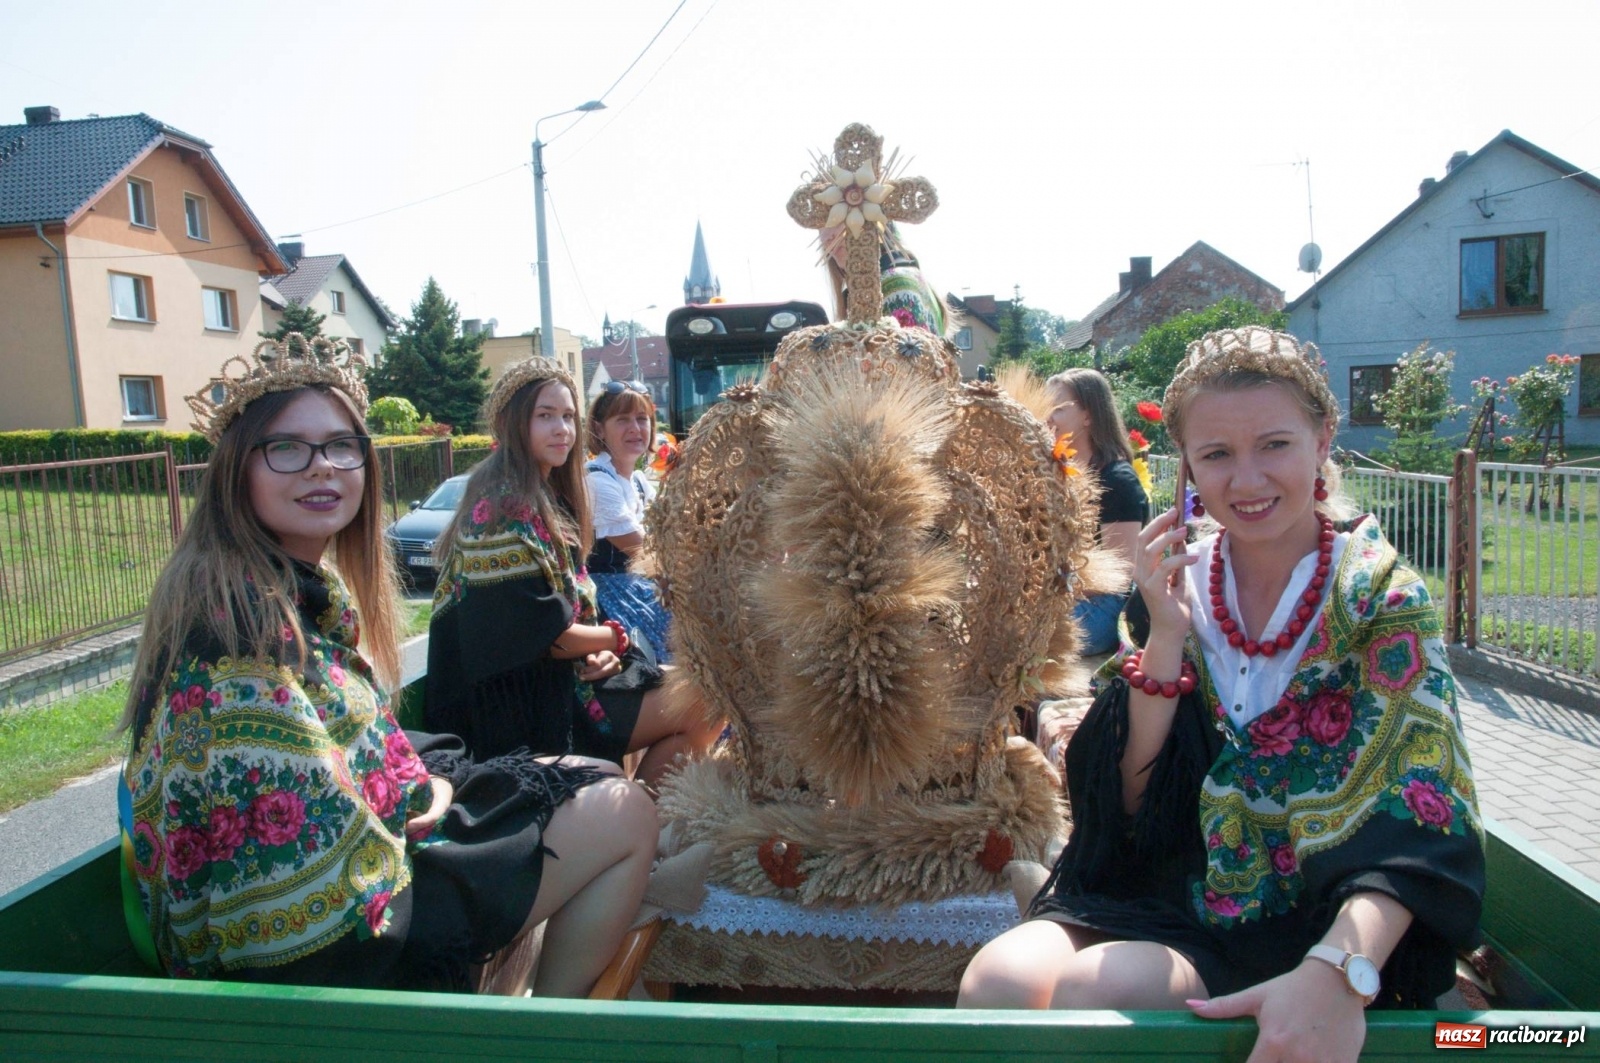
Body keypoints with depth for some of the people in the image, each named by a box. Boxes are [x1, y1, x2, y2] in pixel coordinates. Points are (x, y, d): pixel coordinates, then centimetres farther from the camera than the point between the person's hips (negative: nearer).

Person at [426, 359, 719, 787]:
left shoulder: (549, 499, 11)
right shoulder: (503, 507, -17)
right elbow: (540, 634, -20)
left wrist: (602, 647, -5)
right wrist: (615, 638, -4)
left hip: (560, 674, 9)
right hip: (519, 700, -9)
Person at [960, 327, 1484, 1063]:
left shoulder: (1381, 595, -5)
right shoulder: (1173, 589, 2)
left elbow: (1416, 813, -17)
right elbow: (1122, 802, -2)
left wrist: (1337, 971, -35)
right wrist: (1166, 639, -15)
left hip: (1295, 929, -2)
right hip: (1157, 895, 2)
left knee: (1091, 991, -29)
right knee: (998, 982, -26)